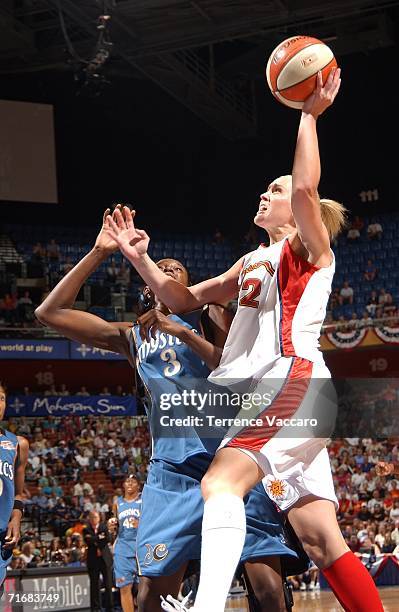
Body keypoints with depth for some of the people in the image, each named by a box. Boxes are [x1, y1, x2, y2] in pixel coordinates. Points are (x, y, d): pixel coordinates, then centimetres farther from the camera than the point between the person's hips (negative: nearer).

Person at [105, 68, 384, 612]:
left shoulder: (308, 247, 6)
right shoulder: (256, 262, 29)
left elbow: (306, 187, -16)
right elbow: (185, 299, 31)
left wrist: (309, 116, -10)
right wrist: (139, 258, 19)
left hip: (293, 378, -9)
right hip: (263, 391, 9)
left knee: (221, 482, -30)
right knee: (320, 540, 2)